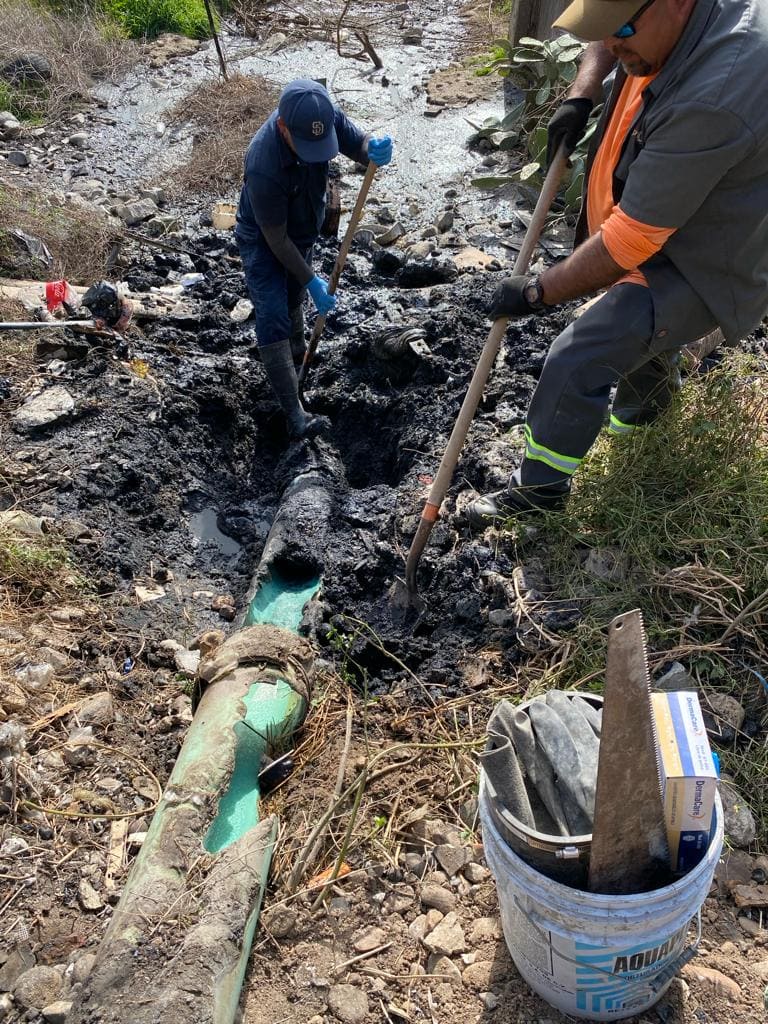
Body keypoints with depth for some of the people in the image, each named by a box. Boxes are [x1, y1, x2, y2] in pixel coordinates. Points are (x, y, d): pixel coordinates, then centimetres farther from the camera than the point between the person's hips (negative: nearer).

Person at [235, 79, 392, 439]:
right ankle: (294, 413, -11)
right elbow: (276, 238, -30)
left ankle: (297, 350, 54)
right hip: (262, 240, -6)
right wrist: (311, 281, -26)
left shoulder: (324, 115, -26)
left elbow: (357, 143, -13)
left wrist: (375, 149, -38)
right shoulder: (263, 166, -40)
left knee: (293, 296, 26)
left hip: (304, 229, 6)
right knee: (273, 316, -13)